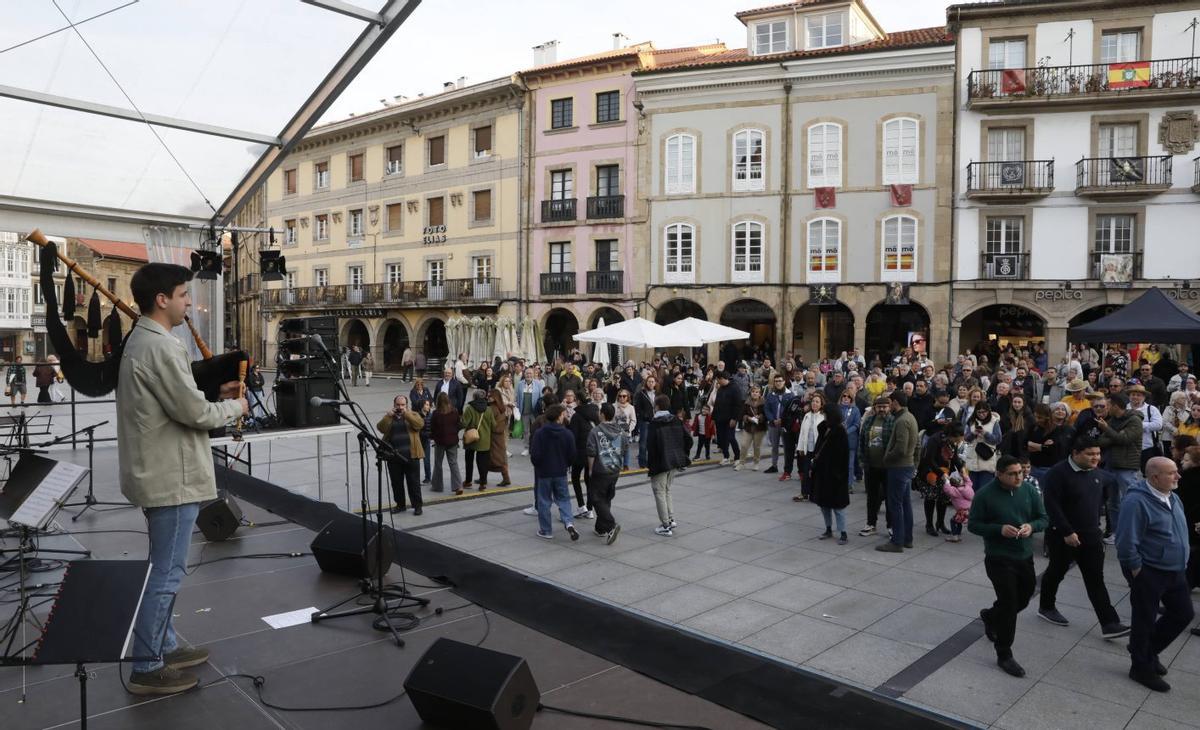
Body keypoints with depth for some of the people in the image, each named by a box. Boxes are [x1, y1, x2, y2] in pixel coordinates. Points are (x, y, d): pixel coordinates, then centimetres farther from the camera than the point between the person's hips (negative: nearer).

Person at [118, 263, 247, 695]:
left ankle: (164, 648, 32)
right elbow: (194, 413, -21)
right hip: (172, 478, -11)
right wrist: (235, 407, -5)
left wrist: (216, 394, 8)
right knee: (165, 573, 0)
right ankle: (147, 669, 11)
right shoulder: (160, 346, -21)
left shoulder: (141, 340, 12)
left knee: (163, 569, 19)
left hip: (159, 473, 11)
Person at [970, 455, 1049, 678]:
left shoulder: (1029, 491, -2)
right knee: (1009, 604, -6)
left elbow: (1043, 518, 6)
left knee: (1023, 599, 19)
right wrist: (1000, 529, -23)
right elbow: (973, 524, -9)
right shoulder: (985, 494, -14)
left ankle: (991, 616, 50)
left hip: (1025, 557, 5)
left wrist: (1031, 526, -16)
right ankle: (1004, 655, 8)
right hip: (999, 558, -5)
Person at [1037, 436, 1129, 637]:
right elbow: (1051, 505, -23)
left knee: (1096, 579, 4)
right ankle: (1046, 608, 32)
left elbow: (1110, 487, 23)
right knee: (1057, 572, 12)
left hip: (1091, 535, 5)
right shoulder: (1058, 473, -20)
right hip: (1062, 535, -5)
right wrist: (1067, 532, -25)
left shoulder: (1097, 473, 3)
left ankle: (1109, 623, 5)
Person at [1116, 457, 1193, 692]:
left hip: (1175, 571, 9)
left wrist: (1181, 564, 16)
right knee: (1145, 620, 5)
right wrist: (1136, 569, -17)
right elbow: (1127, 541, -25)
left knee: (1184, 613, 16)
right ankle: (1141, 668, 23)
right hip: (1148, 573, -9)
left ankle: (1148, 650, 35)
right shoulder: (1137, 502, -24)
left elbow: (1180, 532, 19)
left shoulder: (1172, 498, 5)